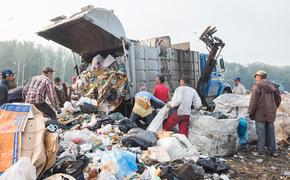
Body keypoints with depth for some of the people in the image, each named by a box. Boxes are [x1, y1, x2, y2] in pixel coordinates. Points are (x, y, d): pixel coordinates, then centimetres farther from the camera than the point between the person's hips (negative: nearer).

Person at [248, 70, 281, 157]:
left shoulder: (257, 86, -11)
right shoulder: (271, 86, 10)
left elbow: (254, 101, -15)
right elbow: (278, 98, 14)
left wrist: (251, 112, -7)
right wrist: (273, 108, 20)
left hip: (260, 113, -6)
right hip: (271, 114, 7)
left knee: (261, 133, 0)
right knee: (270, 132, 16)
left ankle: (261, 152, 6)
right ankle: (273, 151, 24)